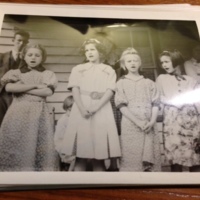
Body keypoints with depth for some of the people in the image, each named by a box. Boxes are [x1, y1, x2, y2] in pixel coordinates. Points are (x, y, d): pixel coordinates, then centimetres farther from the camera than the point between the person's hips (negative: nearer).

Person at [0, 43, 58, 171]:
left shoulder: (48, 74, 8)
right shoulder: (15, 73, 11)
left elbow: (48, 91, -9)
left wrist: (21, 88, -5)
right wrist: (34, 86, -8)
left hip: (38, 113, -1)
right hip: (17, 112, 1)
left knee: (36, 145, -3)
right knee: (14, 145, -2)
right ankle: (14, 170, 8)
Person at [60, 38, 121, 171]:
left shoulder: (109, 70, 15)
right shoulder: (78, 69, 17)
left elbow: (110, 91, 1)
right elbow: (75, 89, 4)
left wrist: (96, 107, -16)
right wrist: (82, 108, -14)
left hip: (101, 111, 0)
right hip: (81, 110, 0)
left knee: (99, 155, -3)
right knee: (81, 155, -4)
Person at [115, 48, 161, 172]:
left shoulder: (149, 83, 15)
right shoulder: (121, 83, 8)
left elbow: (155, 104, 8)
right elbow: (122, 105, -2)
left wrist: (152, 121, -9)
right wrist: (138, 122, -13)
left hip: (150, 125, 3)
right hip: (130, 125, -2)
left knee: (151, 158, 1)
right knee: (132, 158, -4)